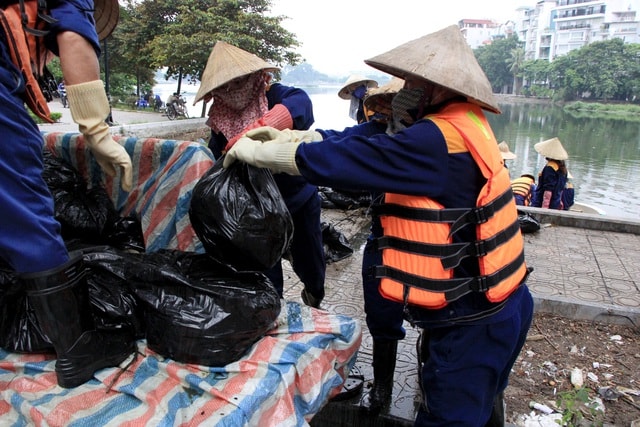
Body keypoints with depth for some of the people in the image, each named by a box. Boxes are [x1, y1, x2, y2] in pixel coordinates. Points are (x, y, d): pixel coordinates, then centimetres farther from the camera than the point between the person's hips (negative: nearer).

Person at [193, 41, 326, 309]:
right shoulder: (221, 123, -7)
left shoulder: (277, 95, -20)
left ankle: (314, 297, 49)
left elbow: (299, 104, -44)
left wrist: (255, 130, -59)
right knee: (265, 268, 9)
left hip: (300, 196, -1)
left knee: (307, 258, 16)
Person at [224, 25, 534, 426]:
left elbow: (339, 159, -26)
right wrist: (290, 136, -4)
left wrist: (256, 151, -13)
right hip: (492, 303, 10)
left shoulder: (439, 140, -25)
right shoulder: (462, 123, 4)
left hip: (474, 320, -9)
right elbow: (366, 139, 4)